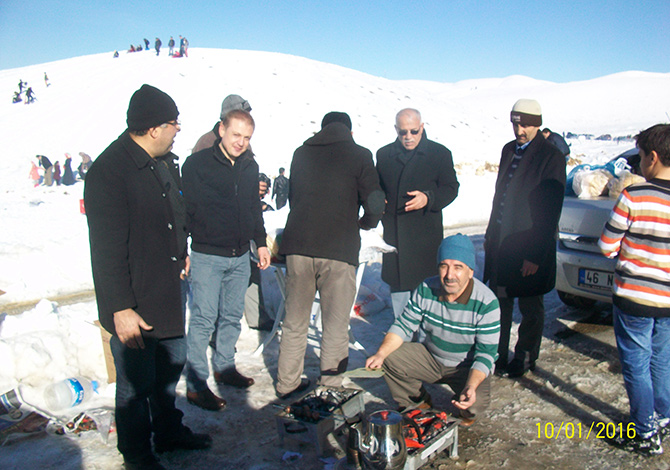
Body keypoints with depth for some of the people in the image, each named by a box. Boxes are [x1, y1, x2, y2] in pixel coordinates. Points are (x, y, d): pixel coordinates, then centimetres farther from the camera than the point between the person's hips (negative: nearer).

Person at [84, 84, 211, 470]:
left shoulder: (166, 162, 6)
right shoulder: (109, 171, -21)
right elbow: (107, 249, -23)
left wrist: (182, 253, 23)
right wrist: (121, 308, -23)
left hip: (169, 293, 9)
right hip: (133, 307, -8)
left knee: (171, 366, 22)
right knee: (137, 383, 8)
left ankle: (169, 432, 44)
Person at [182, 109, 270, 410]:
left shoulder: (250, 167, 9)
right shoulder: (197, 164, -7)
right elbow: (184, 209, -7)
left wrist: (260, 243, 17)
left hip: (241, 257, 6)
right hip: (207, 257, -5)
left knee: (232, 316, 15)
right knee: (203, 320, -3)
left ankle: (225, 367, 32)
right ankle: (196, 384, 8)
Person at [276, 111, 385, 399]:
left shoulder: (301, 153, 14)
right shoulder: (359, 155, 3)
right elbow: (375, 204, -5)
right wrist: (365, 223, 15)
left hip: (297, 247, 4)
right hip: (338, 251, -4)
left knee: (295, 322, 16)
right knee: (335, 327, 8)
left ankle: (287, 384, 27)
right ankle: (330, 388, 16)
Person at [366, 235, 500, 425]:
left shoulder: (486, 303, -24)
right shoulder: (426, 289, -14)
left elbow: (486, 352, -22)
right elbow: (404, 326, -8)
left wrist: (472, 386, -39)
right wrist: (381, 354, -24)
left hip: (468, 367, -3)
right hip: (432, 358, 4)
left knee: (475, 403, -31)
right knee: (390, 358, -16)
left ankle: (466, 415, 11)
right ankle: (418, 404, 12)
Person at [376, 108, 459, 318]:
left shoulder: (439, 153, 3)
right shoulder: (384, 154, 13)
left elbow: (451, 188, 1)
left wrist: (428, 198, -18)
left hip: (426, 235, -3)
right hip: (393, 232, 4)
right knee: (397, 284, 11)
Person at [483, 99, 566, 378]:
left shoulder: (551, 157, -12)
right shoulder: (509, 150, 10)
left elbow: (550, 212, -14)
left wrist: (536, 255, -16)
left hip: (529, 249, -6)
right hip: (500, 243, 6)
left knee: (530, 309, 10)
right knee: (499, 303, 14)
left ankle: (525, 359, 27)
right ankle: (498, 356, 29)